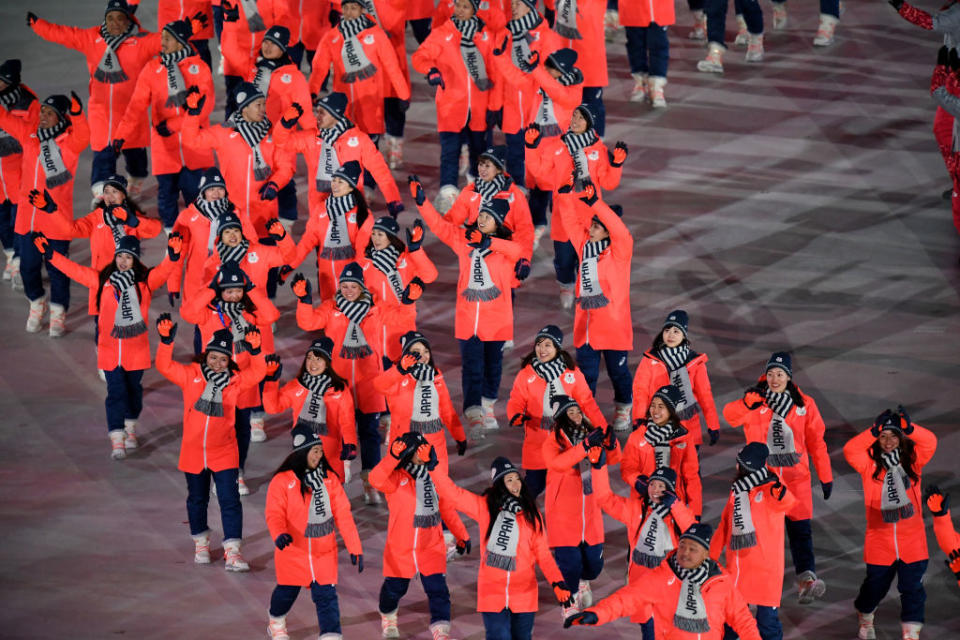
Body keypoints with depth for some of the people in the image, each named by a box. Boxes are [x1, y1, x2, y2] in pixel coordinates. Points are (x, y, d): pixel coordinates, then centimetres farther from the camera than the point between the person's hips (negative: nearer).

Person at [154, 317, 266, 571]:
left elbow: (257, 372, -9)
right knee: (197, 499, 16)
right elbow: (165, 366, -9)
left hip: (224, 453, -1)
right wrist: (166, 341, -24)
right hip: (193, 451, 1)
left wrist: (254, 352, -27)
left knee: (230, 500, -8)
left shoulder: (235, 381, -1)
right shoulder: (190, 376, -3)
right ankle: (201, 543, 35)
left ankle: (232, 551, -6)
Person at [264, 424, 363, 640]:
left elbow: (343, 514, 0)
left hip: (324, 551, 2)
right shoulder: (283, 481, -12)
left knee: (327, 594, -6)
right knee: (287, 591, 18)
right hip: (292, 550, -2)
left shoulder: (329, 479, -2)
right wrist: (279, 534, -37)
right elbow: (274, 513, -16)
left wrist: (354, 547, -3)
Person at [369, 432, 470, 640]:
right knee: (395, 587, 13)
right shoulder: (396, 478, -11)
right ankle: (388, 618, 43)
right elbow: (376, 480, -34)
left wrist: (461, 535, 19)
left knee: (438, 589, -9)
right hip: (400, 548, -3)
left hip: (431, 547, 3)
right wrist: (395, 456, -43)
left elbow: (446, 507, 16)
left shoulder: (433, 477, 5)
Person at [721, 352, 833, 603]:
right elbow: (731, 415, -21)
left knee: (800, 528, -6)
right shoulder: (756, 401, -2)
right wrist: (749, 401, -39)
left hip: (796, 477, 1)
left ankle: (806, 578, -11)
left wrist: (825, 476, 8)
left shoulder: (804, 404, 3)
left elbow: (816, 441, 8)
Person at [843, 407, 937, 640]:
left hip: (912, 541, 0)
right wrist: (874, 432, -28)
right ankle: (865, 618, 42)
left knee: (912, 588, -2)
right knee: (875, 585, 14)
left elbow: (930, 442, -16)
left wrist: (909, 428, -31)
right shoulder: (869, 463, -3)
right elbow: (850, 450, -19)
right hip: (880, 540, 0)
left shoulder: (913, 460, 0)